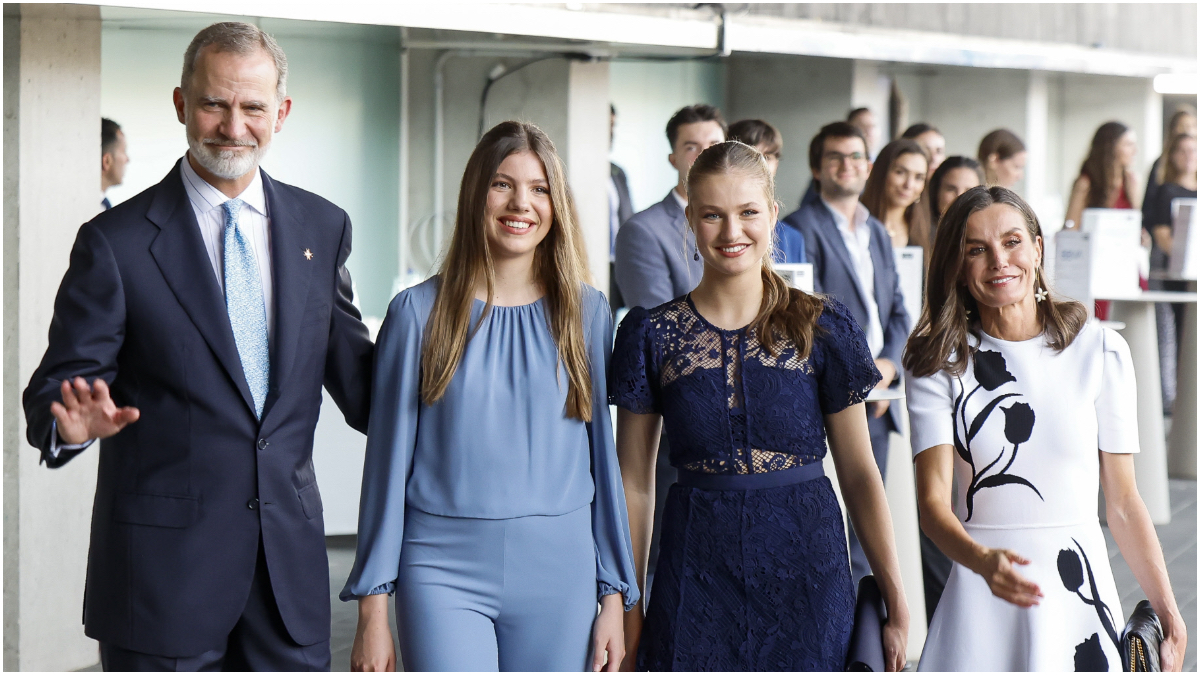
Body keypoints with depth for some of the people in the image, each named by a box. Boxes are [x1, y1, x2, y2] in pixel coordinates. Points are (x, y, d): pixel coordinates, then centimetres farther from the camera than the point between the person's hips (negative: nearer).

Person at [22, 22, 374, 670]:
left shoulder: (323, 227, 7)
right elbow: (53, 390, -6)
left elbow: (357, 379, 11)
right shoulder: (116, 242, -6)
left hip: (290, 559, 4)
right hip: (164, 563, -3)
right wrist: (71, 421, -29)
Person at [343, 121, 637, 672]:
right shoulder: (419, 312, 0)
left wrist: (615, 594, 7)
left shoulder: (588, 313, 6)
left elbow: (602, 452, 10)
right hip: (445, 572, -2)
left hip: (560, 572, 2)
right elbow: (388, 462, 2)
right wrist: (373, 606, 0)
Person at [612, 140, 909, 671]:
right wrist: (628, 607, 2)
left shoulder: (823, 326, 1)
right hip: (696, 567, 0)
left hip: (806, 567, 0)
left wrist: (897, 604, 0)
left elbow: (859, 472, 3)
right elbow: (634, 481, 5)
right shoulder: (650, 333, 2)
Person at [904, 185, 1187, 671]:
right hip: (979, 598, 0)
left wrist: (1167, 611, 0)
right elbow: (933, 501, -11)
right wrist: (984, 561, -31)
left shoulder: (1101, 351, 0)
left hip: (1079, 594, 1)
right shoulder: (937, 363, -2)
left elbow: (1122, 499, 4)